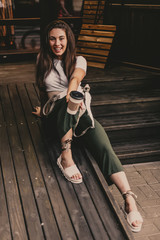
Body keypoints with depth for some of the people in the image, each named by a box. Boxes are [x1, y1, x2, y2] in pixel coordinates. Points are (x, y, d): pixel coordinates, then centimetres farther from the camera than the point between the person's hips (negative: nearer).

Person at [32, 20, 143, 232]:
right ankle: (66, 157, -41)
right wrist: (43, 108, 25)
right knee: (67, 102, -39)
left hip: (80, 112, 0)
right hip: (56, 112, 0)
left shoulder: (78, 60, 4)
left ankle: (129, 199, -42)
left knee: (103, 146, -29)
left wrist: (72, 90, -40)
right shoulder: (43, 60, 11)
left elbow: (76, 78, -20)